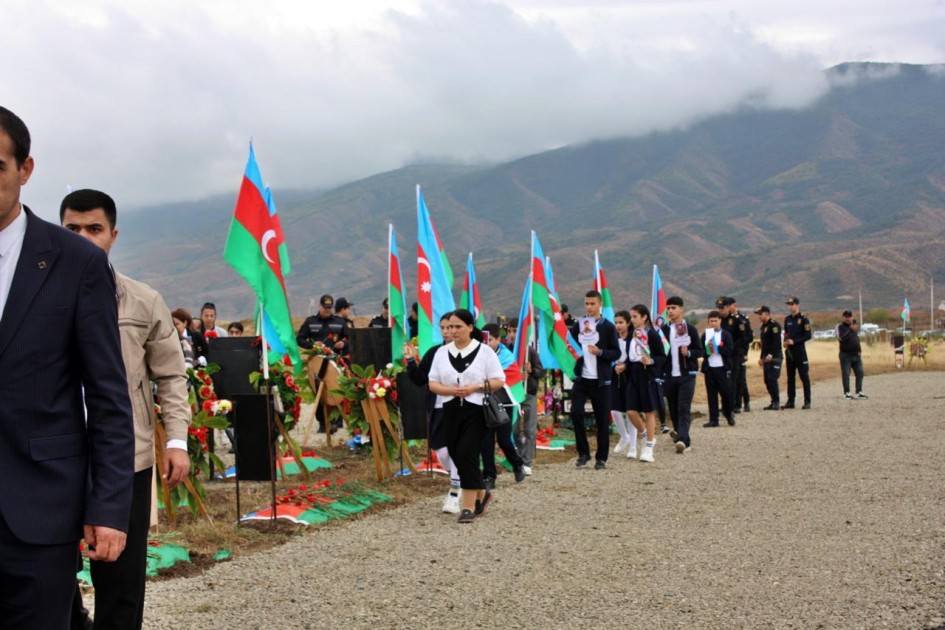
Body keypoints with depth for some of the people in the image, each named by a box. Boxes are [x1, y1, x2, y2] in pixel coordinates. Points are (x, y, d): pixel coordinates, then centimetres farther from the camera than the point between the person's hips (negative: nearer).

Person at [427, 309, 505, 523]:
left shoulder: (484, 351, -1)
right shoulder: (442, 352, 9)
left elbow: (499, 381, -2)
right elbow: (433, 384, 7)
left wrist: (476, 387, -17)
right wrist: (450, 390, -13)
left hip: (475, 411, -5)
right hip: (450, 411, 5)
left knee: (467, 454, -14)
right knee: (457, 455, 9)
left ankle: (469, 505, -9)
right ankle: (481, 494, 32)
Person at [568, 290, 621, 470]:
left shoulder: (608, 327, 0)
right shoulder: (578, 325, 10)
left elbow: (617, 353, -3)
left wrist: (600, 352, -19)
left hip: (600, 380, -2)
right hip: (581, 377, 2)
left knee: (602, 419, 2)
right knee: (576, 412, -11)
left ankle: (601, 458, 13)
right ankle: (583, 452, 4)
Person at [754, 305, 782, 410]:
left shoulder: (774, 325, -10)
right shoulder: (763, 327, 19)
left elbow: (777, 341, -20)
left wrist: (771, 354, -27)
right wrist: (761, 357, 23)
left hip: (775, 357, -9)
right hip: (767, 358, 9)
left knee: (772, 379, -13)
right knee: (767, 381, 8)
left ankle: (776, 403, -9)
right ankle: (774, 402, 15)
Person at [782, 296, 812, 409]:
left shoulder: (803, 319, -6)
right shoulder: (787, 319, 13)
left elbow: (808, 336, -11)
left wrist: (794, 341, -17)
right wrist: (785, 342, 2)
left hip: (800, 351, -6)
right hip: (789, 351, 6)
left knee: (804, 377, -4)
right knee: (790, 377, 9)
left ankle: (807, 401, -1)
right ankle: (790, 401, 13)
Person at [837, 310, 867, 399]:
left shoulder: (855, 324, 14)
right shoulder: (840, 327, -5)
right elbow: (841, 338, -22)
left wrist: (859, 350, 17)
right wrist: (851, 330, -29)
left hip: (856, 354, 6)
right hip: (845, 354, -6)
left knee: (860, 373, 2)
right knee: (846, 374, -4)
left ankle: (859, 392, 8)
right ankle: (847, 393, 2)